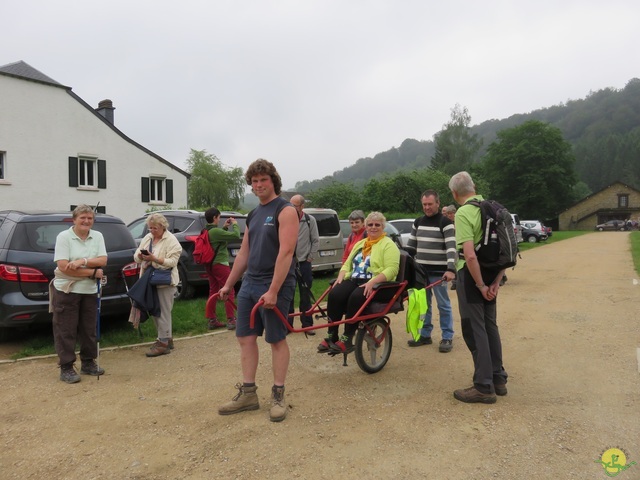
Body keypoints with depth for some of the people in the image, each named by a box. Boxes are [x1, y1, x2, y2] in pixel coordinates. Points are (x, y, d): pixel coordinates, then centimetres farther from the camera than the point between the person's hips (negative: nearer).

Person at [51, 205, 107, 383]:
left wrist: (82, 261, -21)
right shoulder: (63, 237, -10)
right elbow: (63, 267, -18)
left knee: (89, 329, 13)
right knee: (66, 331, 2)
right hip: (66, 291, -4)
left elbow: (103, 261, -4)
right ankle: (66, 368, 10)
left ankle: (88, 363, 26)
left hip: (89, 291, 5)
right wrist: (93, 272, -17)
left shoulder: (97, 236, 4)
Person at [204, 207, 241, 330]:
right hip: (219, 264, -9)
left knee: (213, 291, 13)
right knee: (229, 291, -1)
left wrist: (224, 227, 12)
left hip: (209, 264, 9)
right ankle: (231, 320, 1)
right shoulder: (216, 231, -21)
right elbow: (236, 236, -21)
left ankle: (212, 320, 16)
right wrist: (235, 224, -5)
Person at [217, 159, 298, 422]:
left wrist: (273, 290, -24)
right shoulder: (253, 215, 14)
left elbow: (286, 252, -19)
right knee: (245, 338, 8)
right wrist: (228, 284, 19)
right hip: (249, 283, 8)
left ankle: (278, 395, 14)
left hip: (274, 285, -8)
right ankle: (248, 393, 19)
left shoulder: (285, 210, -10)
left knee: (276, 339, 2)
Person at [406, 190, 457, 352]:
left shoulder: (445, 223, -8)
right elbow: (410, 246, 16)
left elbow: (451, 247, -16)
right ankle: (425, 335, 23)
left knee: (443, 305, 3)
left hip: (438, 272, -6)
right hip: (420, 271, 6)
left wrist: (451, 269, -27)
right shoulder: (418, 222, 11)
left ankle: (447, 338, 12)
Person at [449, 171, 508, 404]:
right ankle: (498, 379, 27)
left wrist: (480, 285, -16)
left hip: (472, 274, -8)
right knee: (489, 325, 18)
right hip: (490, 274, 8)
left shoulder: (463, 213, -16)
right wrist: (496, 282, 5)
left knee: (474, 329, 0)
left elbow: (470, 255, -26)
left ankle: (484, 387, 7)